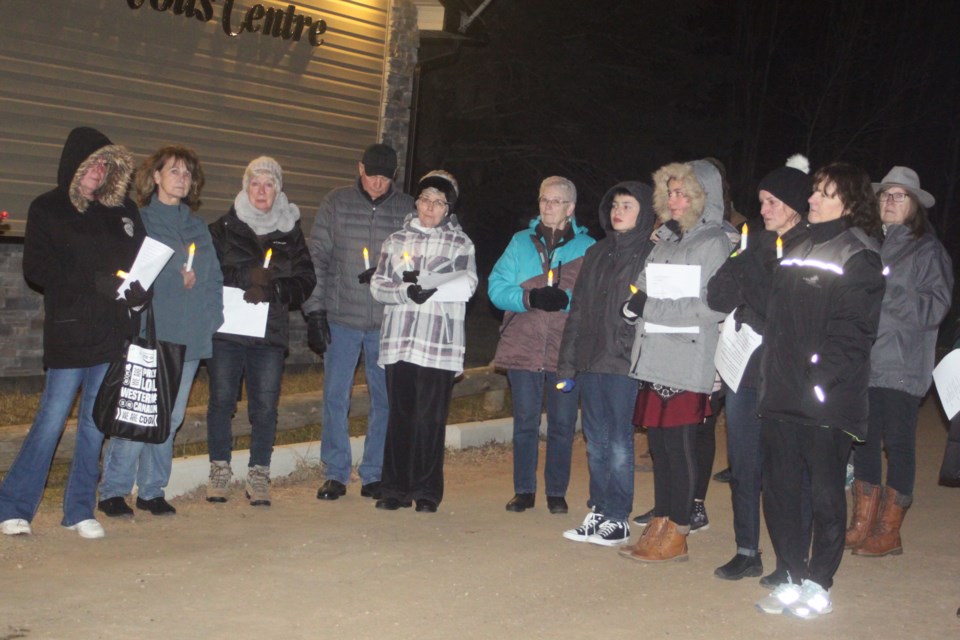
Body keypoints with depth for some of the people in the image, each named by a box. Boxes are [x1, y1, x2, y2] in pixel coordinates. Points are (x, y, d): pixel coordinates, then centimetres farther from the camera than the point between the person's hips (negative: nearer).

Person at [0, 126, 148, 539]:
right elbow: (36, 268, -6)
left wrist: (139, 291, -7)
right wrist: (95, 282, -16)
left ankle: (80, 511, 15)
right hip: (68, 331, -4)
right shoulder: (47, 210, 2)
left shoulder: (123, 211, 13)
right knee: (52, 419, -4)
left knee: (95, 421, 7)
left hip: (112, 333, 4)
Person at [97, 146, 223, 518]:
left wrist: (211, 318, 2)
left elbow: (214, 276, 16)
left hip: (190, 337, 5)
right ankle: (113, 491, 2)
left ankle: (152, 491, 18)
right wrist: (174, 278, -15)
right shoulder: (138, 222, 2)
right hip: (150, 334, -5)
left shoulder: (198, 226, 17)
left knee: (171, 417, 8)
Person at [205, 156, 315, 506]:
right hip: (226, 327, -1)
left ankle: (258, 475, 10)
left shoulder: (291, 233, 10)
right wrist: (246, 278, -17)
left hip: (271, 331, 1)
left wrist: (271, 290, -13)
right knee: (222, 399, 1)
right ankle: (220, 469, 15)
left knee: (265, 405, -1)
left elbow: (305, 281, 4)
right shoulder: (223, 229, 6)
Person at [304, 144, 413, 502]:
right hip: (341, 318, 0)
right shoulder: (336, 203, 5)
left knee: (385, 398, 5)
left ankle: (374, 473, 17)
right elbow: (317, 257, 4)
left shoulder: (407, 209, 3)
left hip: (387, 321, 0)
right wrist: (315, 310, -1)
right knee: (335, 397, 2)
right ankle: (335, 473, 14)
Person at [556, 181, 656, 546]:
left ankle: (617, 518, 8)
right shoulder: (597, 254, 16)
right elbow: (578, 311, 16)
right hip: (590, 362, 6)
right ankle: (598, 511, 19)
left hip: (624, 365, -6)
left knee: (619, 443, -1)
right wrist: (567, 363, 12)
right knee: (596, 443, 10)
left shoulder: (651, 256, -2)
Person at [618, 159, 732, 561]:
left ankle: (676, 535, 8)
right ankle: (660, 526, 21)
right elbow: (644, 291, 19)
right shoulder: (667, 239, 17)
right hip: (655, 359, 7)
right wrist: (634, 305, -4)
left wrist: (652, 307, -13)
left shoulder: (714, 243, -5)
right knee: (658, 443, 11)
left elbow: (713, 307, -14)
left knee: (679, 446, -2)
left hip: (688, 363, -7)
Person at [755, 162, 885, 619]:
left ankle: (818, 584, 16)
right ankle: (794, 578, 21)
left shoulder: (858, 258, -4)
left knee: (826, 493, 4)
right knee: (779, 491, 9)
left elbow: (852, 332, -13)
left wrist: (822, 380, -20)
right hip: (781, 396, 7)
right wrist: (771, 380, 10)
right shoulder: (795, 252, 17)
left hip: (826, 401, -7)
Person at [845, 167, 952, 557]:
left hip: (901, 367, -5)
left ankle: (889, 532, 10)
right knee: (864, 440, 9)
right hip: (864, 362, 5)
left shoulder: (927, 250, -2)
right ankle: (863, 524, 20)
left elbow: (935, 307, -10)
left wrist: (885, 295, -19)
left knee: (898, 443, 1)